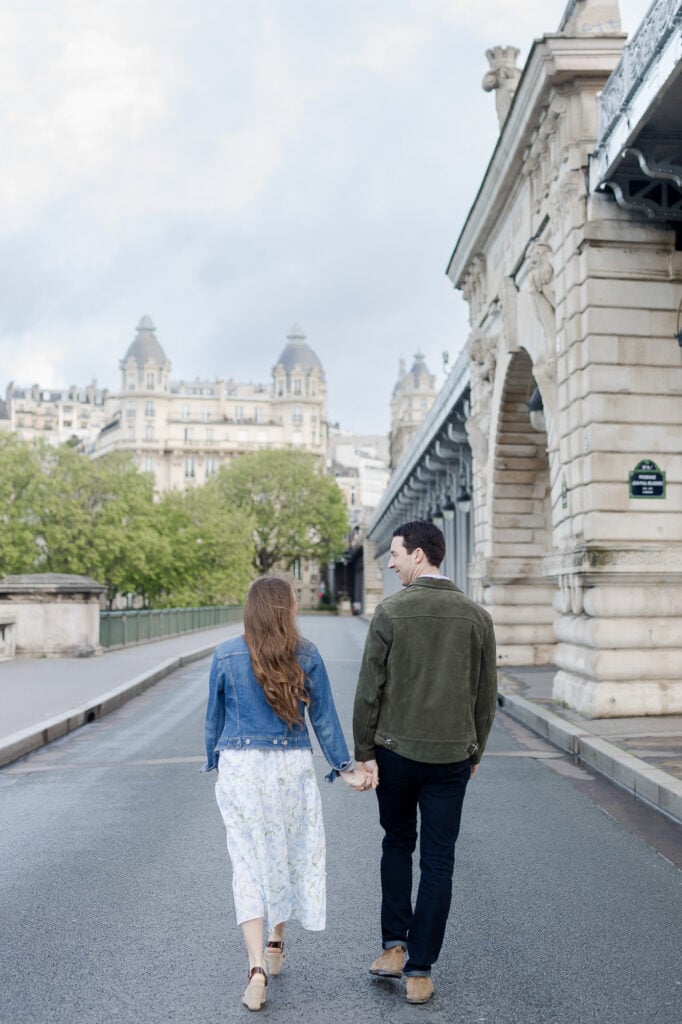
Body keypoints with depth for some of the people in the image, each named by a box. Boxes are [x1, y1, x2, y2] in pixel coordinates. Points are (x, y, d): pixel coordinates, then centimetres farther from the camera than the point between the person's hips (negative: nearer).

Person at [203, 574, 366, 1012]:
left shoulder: (226, 656, -4)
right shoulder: (307, 656, -5)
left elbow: (215, 717, 5)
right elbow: (324, 717, 0)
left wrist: (216, 762, 21)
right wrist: (344, 767, 9)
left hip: (240, 768, 0)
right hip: (292, 768, 1)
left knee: (249, 862, 3)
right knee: (290, 854, 18)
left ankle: (257, 966, -8)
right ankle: (276, 943, 34)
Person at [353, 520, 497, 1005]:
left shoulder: (390, 611, -9)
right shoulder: (476, 616, -2)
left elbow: (370, 690, -9)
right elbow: (486, 696, 3)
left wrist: (364, 752, 0)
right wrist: (475, 753, 14)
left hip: (395, 751, -1)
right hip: (452, 755, 1)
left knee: (398, 844, 21)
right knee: (438, 862, 9)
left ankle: (394, 946, 20)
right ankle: (419, 971, 13)